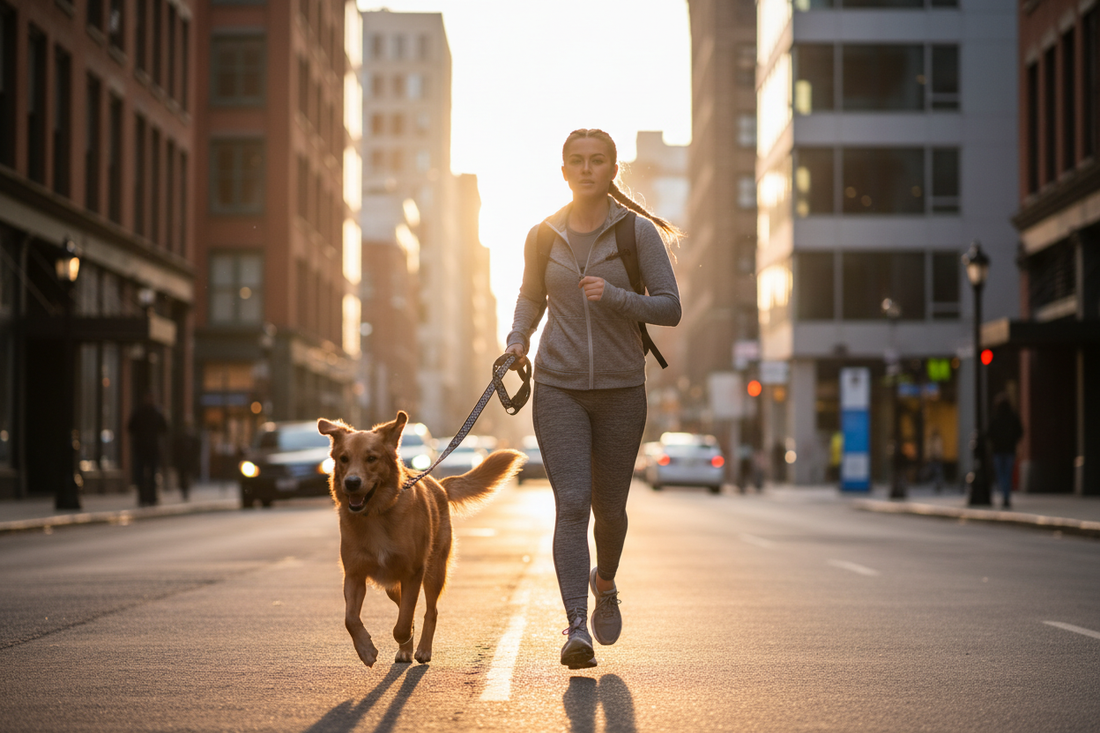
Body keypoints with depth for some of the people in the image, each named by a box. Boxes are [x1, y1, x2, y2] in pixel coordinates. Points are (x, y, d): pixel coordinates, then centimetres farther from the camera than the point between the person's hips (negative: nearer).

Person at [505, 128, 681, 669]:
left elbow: (669, 308, -5)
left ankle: (604, 583, 43)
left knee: (609, 508, 10)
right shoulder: (543, 235, 4)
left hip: (620, 387, 0)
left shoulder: (639, 232, -3)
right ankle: (577, 629, -18)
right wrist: (517, 340, 3)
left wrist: (615, 297, -21)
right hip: (559, 386, 0)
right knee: (571, 503, -14)